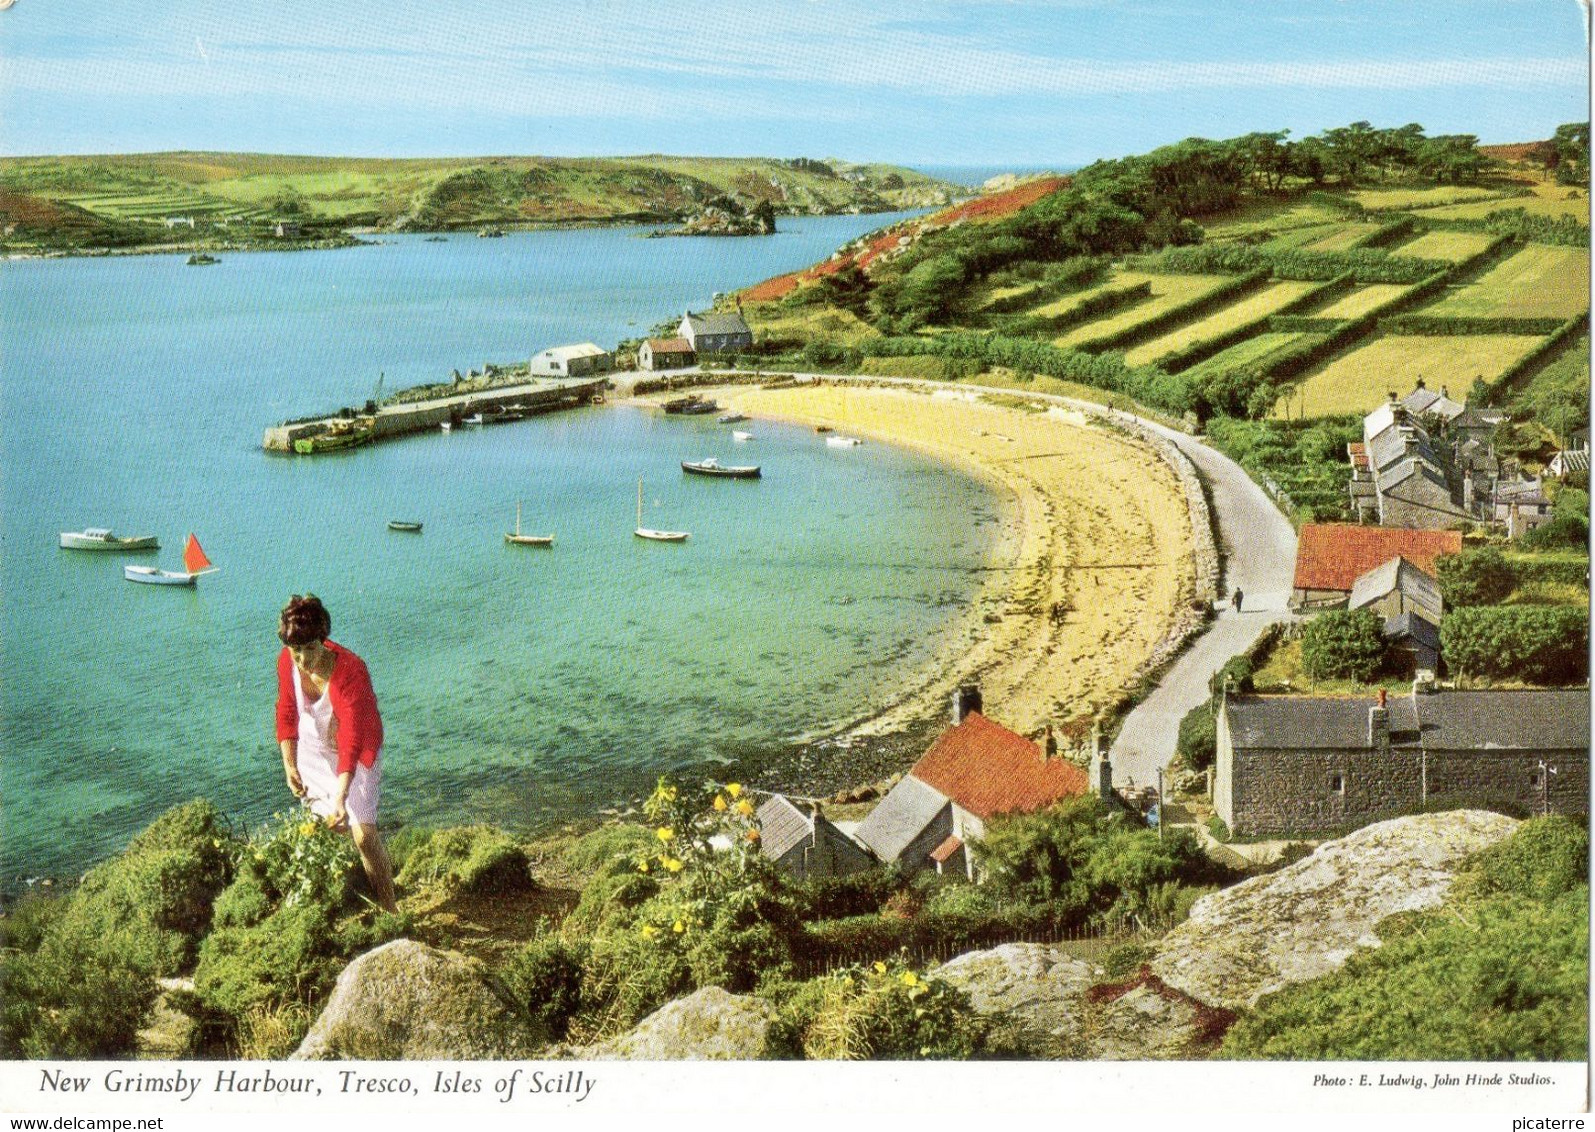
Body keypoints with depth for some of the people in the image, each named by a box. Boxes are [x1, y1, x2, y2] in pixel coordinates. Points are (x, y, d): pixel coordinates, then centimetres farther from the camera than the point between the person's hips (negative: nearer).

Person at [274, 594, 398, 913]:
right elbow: (286, 714, -1)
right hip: (313, 749, 5)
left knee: (363, 833, -13)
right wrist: (289, 766, -11)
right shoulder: (287, 662, -17)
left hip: (355, 754, -5)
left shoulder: (351, 671, -33)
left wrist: (341, 798, -43)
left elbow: (352, 742, -36)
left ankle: (389, 909, -2)